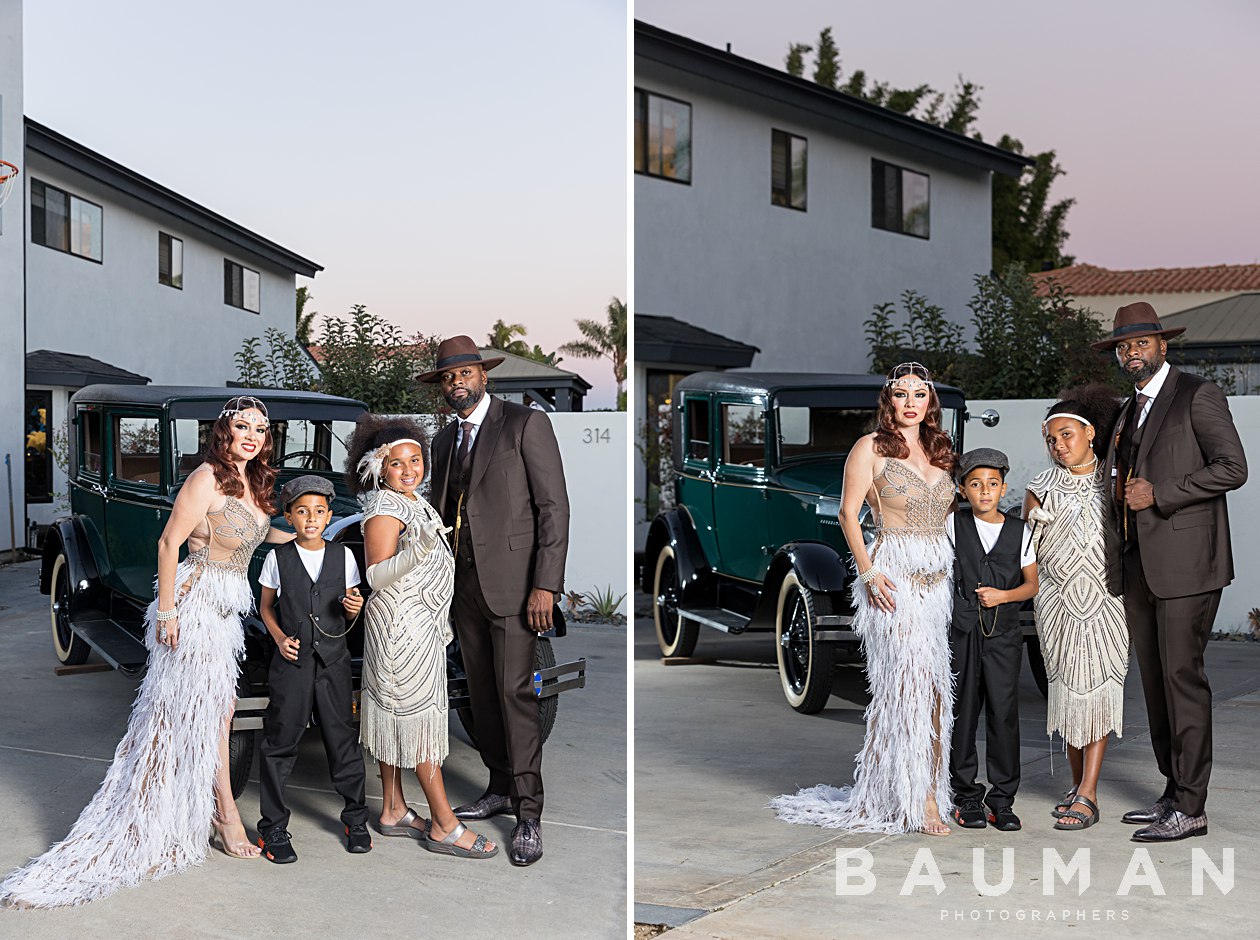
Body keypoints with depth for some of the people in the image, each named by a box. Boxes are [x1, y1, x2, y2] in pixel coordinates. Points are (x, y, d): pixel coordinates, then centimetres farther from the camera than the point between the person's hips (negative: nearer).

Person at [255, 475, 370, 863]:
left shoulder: (343, 556, 5)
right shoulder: (278, 558, 1)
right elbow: (266, 606, 10)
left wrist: (355, 609, -10)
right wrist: (279, 638, -6)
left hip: (333, 661, 1)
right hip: (292, 662, -1)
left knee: (343, 740, 5)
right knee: (280, 743, 1)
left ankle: (355, 819, 20)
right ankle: (273, 827, 11)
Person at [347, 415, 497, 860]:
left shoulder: (416, 501, 11)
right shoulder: (384, 509, -18)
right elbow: (376, 577, -25)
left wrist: (440, 621, 25)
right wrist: (418, 551, -41)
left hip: (420, 623, 9)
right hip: (402, 624, -9)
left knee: (397, 715, 14)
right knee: (420, 717, -5)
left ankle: (393, 811, 22)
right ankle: (444, 826, 0)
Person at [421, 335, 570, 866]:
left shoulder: (527, 425, -5)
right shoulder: (445, 440, 15)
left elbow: (554, 507, -9)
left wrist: (546, 585, -15)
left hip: (513, 579, -7)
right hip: (466, 583, 7)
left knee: (514, 692, -9)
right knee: (481, 691, 10)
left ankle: (528, 813, -4)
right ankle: (501, 788, 22)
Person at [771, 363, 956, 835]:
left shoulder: (939, 450, 15)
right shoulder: (871, 448, -3)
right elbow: (848, 513, -6)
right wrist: (868, 572, -14)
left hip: (938, 575, 6)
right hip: (894, 574, -6)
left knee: (932, 681, 4)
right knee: (910, 678, -9)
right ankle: (921, 798, -4)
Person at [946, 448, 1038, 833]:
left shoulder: (1020, 531, 5)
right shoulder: (952, 524, 2)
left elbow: (1032, 584, 7)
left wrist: (1004, 595, -8)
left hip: (1004, 631, 0)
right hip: (961, 631, 0)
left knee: (1003, 713, -2)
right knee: (963, 713, 2)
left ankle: (1002, 797, 6)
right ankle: (966, 795, 12)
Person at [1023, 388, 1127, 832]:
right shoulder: (1042, 488, 5)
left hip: (1107, 599, -1)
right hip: (1057, 599, 1)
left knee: (1098, 688, -6)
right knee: (1065, 688, 4)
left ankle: (1087, 795, -8)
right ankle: (1079, 784, 18)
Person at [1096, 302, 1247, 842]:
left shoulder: (1198, 395, -4)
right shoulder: (1130, 411, 21)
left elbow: (1231, 468, -13)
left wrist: (1158, 494, -15)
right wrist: (1122, 490, 10)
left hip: (1186, 561, -8)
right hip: (1139, 565, 8)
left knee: (1182, 676, -8)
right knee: (1154, 680, 8)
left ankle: (1190, 808, -5)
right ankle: (1174, 793, 16)